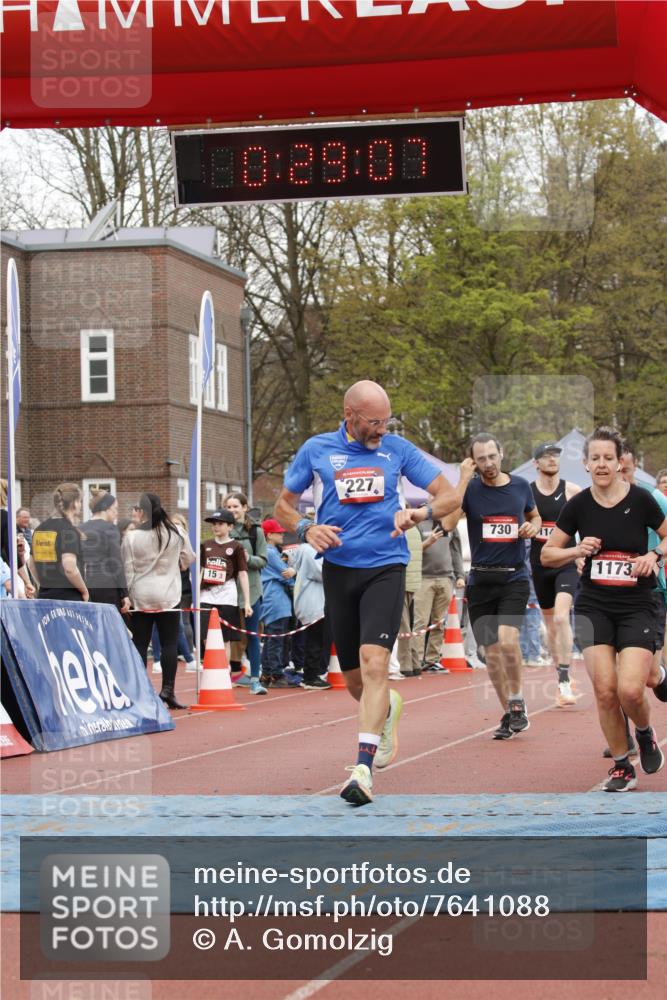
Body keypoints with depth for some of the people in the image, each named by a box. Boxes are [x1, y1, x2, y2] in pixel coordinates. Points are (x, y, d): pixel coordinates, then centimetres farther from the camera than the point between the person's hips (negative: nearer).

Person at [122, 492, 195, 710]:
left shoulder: (132, 537, -8)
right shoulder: (176, 534, -2)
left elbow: (127, 569, -6)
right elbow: (188, 559, 10)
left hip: (140, 596, -1)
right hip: (168, 595, 1)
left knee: (140, 644, 5)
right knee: (169, 643, 5)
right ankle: (167, 689, -2)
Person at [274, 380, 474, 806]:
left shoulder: (397, 448, 4)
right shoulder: (317, 450, 5)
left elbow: (451, 496, 7)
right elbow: (283, 505, 15)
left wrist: (421, 512, -14)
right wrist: (306, 529, -7)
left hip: (385, 568, -2)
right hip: (339, 570, 2)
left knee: (374, 661, -21)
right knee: (354, 678, 9)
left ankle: (363, 768, -24)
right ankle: (388, 709, 45)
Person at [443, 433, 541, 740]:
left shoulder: (520, 486, 5)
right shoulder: (470, 488, -2)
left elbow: (535, 517, 23)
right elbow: (448, 523, -18)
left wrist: (532, 527, -1)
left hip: (514, 578, -1)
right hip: (481, 580, 1)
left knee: (507, 640, -20)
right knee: (491, 651, 4)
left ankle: (517, 703, 0)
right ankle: (509, 714, 18)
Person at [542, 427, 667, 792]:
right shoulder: (578, 505, -1)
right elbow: (547, 555, 8)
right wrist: (577, 550, -10)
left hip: (637, 607, -2)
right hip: (593, 607, 2)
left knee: (630, 690, -16)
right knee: (605, 690, -8)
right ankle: (621, 766, 11)